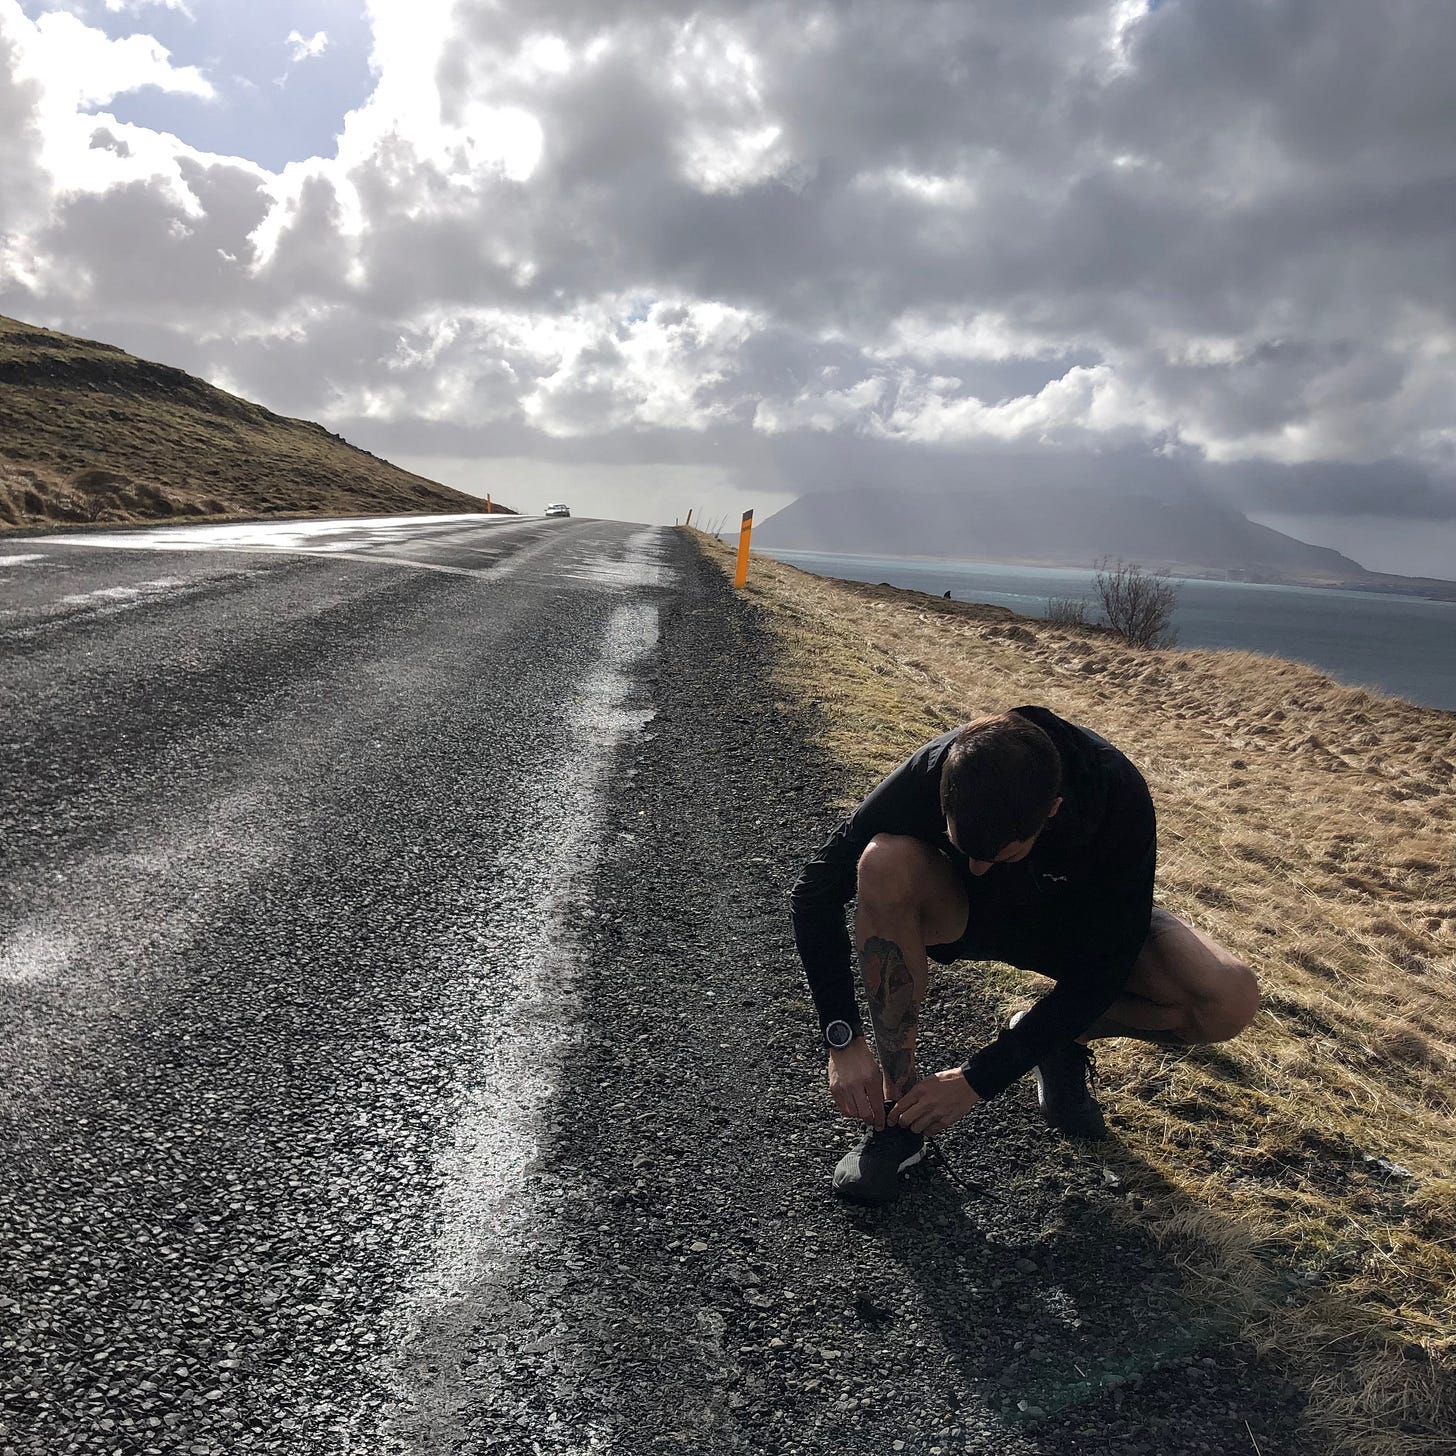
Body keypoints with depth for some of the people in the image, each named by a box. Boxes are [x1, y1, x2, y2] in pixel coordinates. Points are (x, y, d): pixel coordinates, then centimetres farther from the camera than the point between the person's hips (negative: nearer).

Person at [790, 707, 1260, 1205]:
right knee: (884, 863, -35)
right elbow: (818, 889, -23)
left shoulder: (1120, 800, -34)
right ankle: (900, 1102, -18)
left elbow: (1099, 971, -27)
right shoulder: (929, 775, -33)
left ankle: (1060, 1040, 3)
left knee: (1230, 1001, -25)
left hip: (1079, 920, 0)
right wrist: (844, 1041, -28)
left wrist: (979, 1080, -28)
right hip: (962, 911, 0)